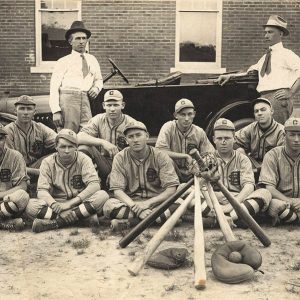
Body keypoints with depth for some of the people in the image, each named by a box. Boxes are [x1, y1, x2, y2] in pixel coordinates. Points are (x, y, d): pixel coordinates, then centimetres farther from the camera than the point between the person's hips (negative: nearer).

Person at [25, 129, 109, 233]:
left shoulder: (83, 159, -5)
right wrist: (54, 204, -31)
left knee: (102, 195, -30)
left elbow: (95, 185, -17)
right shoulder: (48, 162, -1)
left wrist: (69, 203, -26)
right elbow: (42, 191, -9)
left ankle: (55, 222, -29)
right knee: (31, 206, -27)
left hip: (80, 203, 0)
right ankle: (84, 216, -28)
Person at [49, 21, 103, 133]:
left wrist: (96, 88, 10)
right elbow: (54, 88, 0)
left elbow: (99, 79, 35)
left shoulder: (92, 60, 19)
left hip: (85, 101, 4)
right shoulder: (63, 62, 6)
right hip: (67, 99, -4)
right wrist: (56, 111, -11)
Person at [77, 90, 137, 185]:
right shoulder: (98, 120, 2)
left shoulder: (131, 124, -3)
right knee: (84, 147, -22)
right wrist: (102, 142, -27)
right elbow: (79, 137, -14)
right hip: (103, 164, 2)